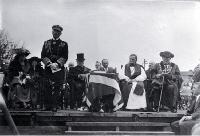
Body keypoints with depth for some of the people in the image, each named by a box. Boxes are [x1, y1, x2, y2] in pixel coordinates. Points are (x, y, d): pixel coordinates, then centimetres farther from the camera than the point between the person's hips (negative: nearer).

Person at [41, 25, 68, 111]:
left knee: (57, 87, -6)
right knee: (48, 87, -3)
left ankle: (56, 106, -6)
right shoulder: (46, 43, 16)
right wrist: (50, 64, -10)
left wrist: (57, 64, -14)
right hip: (48, 68, 2)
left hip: (59, 68, -1)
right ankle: (48, 105, -1)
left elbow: (65, 57, 1)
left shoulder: (64, 44, 11)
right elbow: (43, 56, 7)